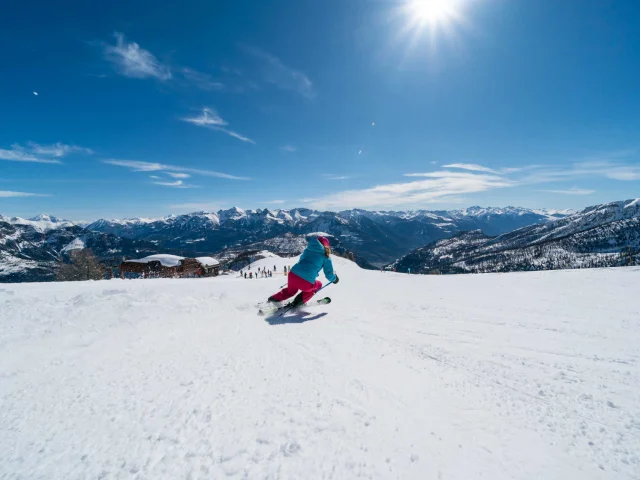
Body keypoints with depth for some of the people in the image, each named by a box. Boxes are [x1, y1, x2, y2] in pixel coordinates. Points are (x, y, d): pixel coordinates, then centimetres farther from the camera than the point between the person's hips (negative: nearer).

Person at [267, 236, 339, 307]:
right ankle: (299, 301, 19)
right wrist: (334, 279, 32)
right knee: (318, 285, 29)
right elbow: (329, 274, 9)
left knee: (290, 291, 38)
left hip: (292, 275, 5)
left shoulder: (308, 249, 19)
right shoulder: (326, 257, 7)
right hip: (306, 283, -5)